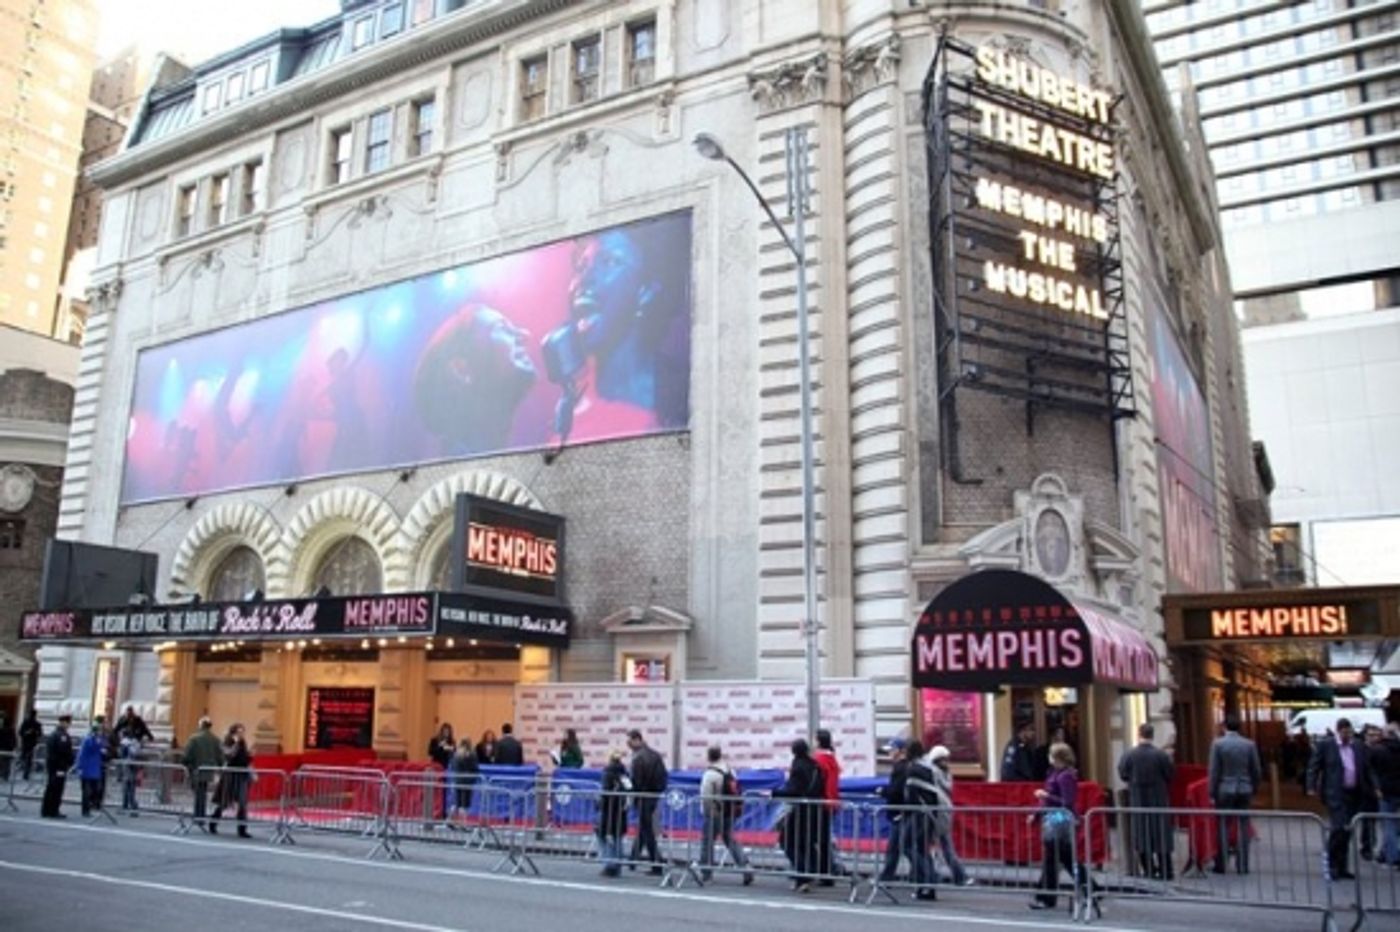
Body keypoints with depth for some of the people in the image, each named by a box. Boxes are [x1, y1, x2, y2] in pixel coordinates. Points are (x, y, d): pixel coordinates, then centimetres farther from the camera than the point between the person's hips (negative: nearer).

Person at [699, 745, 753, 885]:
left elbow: (705, 796, -15)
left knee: (707, 841, 5)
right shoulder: (730, 772, 7)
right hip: (729, 813, 7)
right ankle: (745, 868, 4)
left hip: (715, 814, -7)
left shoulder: (710, 774, -15)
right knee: (731, 841, 14)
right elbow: (736, 793, 12)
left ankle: (705, 873, 11)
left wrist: (705, 810, -2)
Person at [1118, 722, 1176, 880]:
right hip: (1158, 799, -1)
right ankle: (1165, 871, 8)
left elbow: (1122, 775, -4)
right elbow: (1171, 774, -6)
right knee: (1161, 833, 6)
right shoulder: (1161, 754, -12)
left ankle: (1148, 870, 13)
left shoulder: (1128, 755, -10)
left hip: (1137, 799, 1)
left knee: (1141, 833, 10)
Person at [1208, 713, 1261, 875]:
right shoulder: (1249, 744, -1)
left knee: (1223, 828, 4)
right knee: (1242, 828, 7)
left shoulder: (1218, 743, -8)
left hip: (1225, 790, -2)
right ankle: (1242, 866, 10)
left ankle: (1221, 865, 7)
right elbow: (1256, 771, 3)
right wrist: (1253, 790, 16)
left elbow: (1213, 771, -8)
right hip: (1244, 790, 2)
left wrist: (1212, 793, -1)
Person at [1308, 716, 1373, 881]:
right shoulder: (1325, 745, -3)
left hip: (1354, 794, 5)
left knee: (1346, 831, 9)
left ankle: (1341, 867, 17)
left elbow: (1367, 770, 16)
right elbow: (1314, 767, -2)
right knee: (1339, 827, -14)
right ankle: (1332, 865, -2)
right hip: (1335, 793, -5)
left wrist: (1372, 790, 8)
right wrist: (1312, 787, -9)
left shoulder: (1359, 747, 11)